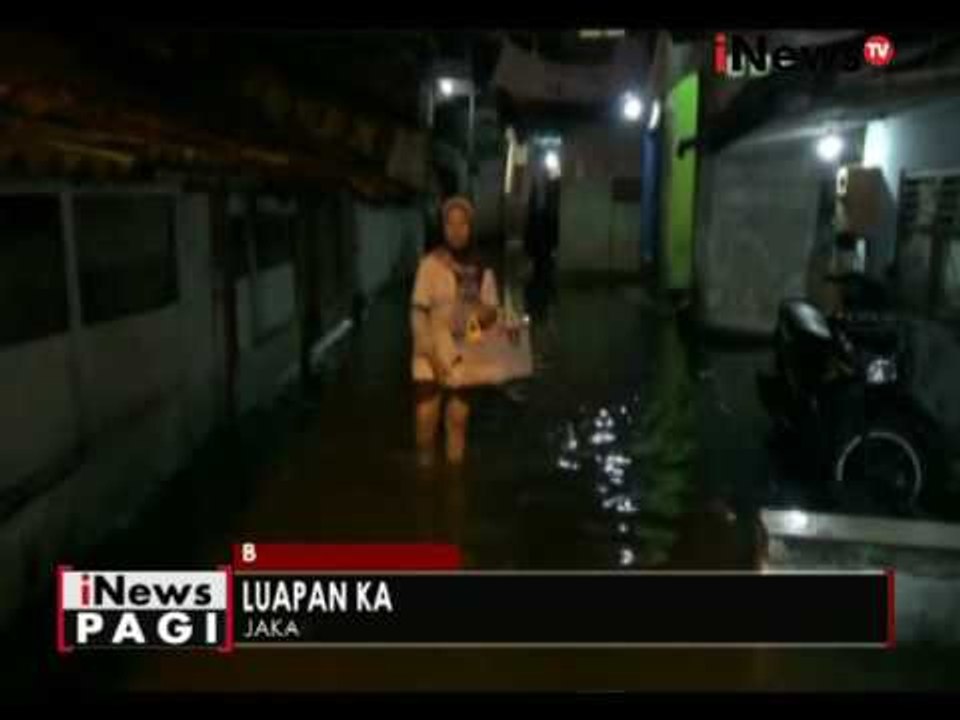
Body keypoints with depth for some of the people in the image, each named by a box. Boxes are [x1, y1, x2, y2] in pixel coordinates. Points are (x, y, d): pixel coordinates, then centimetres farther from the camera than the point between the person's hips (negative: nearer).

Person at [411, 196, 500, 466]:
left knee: (458, 421, 8)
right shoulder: (430, 263, -8)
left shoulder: (482, 269, 1)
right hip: (432, 356, -3)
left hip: (463, 358, 3)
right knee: (426, 419, -7)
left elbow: (493, 312, 6)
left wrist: (485, 313, -18)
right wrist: (432, 355, -15)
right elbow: (418, 313, -9)